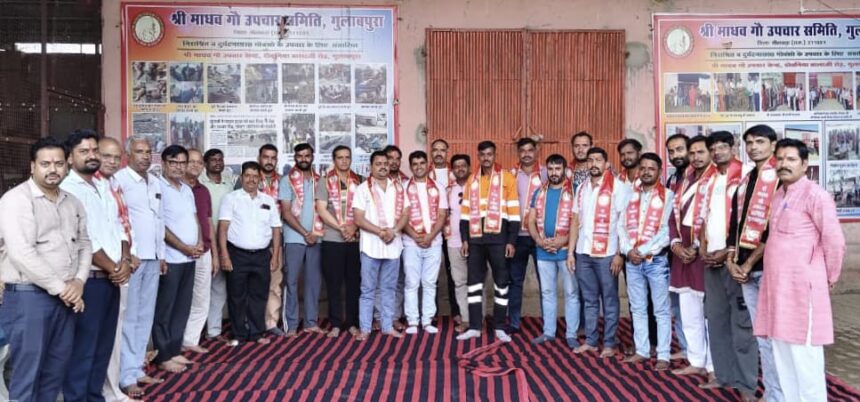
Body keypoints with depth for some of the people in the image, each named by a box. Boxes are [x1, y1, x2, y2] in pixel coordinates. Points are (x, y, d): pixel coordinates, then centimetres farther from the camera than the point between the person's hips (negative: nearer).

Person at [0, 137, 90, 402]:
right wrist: (61, 288, -15)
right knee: (27, 374, 2)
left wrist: (78, 282, -4)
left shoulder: (72, 202, 12)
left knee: (56, 369, 15)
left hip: (66, 298, 7)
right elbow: (22, 255, -20)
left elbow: (84, 244, 14)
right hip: (27, 297, -7)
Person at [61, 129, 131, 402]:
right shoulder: (66, 189, -11)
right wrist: (112, 268, -10)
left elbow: (119, 226, 13)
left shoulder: (104, 187, 14)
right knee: (82, 347, 0)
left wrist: (125, 261, -3)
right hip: (88, 280, -7)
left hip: (112, 279, 7)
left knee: (103, 345, 14)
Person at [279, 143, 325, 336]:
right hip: (294, 238, -4)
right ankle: (291, 325, 5)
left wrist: (316, 232, -3)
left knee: (314, 280, 7)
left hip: (316, 238, 4)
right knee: (291, 281, -1)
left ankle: (311, 322, 15)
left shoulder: (319, 180, 10)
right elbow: (285, 213, -7)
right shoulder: (287, 180, -1)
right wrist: (305, 233, -10)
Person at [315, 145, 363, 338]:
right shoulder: (324, 182, 3)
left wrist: (354, 227, -11)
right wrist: (341, 228, -13)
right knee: (333, 284, 3)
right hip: (332, 240, -1)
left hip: (355, 239, 2)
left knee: (354, 282, 5)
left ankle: (352, 322, 14)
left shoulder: (359, 181, 8)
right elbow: (321, 210, -5)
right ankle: (336, 324, 11)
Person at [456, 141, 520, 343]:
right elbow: (465, 211, 11)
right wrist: (464, 239, 5)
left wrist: (511, 241, -9)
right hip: (476, 237, 4)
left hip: (498, 237, -3)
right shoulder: (472, 179, 11)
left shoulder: (507, 178, -1)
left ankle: (499, 327, 14)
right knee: (474, 281, 6)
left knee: (501, 282, 4)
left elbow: (514, 212, -4)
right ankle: (474, 327, 15)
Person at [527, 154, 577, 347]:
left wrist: (563, 241, -18)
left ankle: (571, 334, 9)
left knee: (571, 293, 2)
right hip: (543, 251, 5)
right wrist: (539, 239, -8)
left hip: (566, 249, -4)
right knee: (547, 292, 12)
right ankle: (548, 331, 22)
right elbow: (531, 220, 9)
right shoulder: (539, 192, 10)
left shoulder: (573, 191, -4)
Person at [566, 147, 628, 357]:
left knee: (609, 300, 5)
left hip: (606, 253, -5)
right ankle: (590, 340, 20)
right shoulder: (581, 188, 12)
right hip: (583, 252, 5)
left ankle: (609, 343, 14)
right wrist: (570, 251, 9)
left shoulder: (617, 186, -5)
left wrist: (619, 253, -12)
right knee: (589, 300, 12)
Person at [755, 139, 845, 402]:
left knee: (802, 352, -2)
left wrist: (830, 278, -2)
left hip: (801, 286, -8)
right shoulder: (779, 195, 15)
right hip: (776, 285, 8)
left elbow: (834, 241, -12)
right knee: (781, 350, 13)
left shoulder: (814, 195, -11)